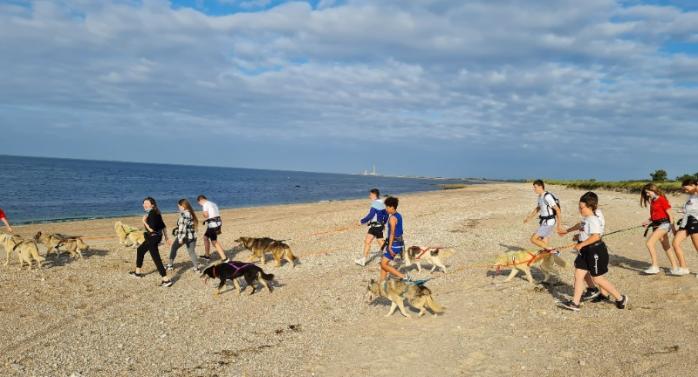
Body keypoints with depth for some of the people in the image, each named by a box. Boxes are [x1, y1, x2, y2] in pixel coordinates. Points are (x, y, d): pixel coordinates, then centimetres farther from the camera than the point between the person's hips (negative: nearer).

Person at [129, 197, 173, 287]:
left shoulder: (152, 214, -20)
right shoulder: (155, 213, 8)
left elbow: (152, 229, -27)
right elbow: (163, 226, 13)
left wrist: (144, 222, -17)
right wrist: (165, 236, 20)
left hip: (153, 238, -11)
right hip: (151, 238, 11)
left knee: (156, 259, -11)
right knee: (140, 250, 28)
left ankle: (166, 280, -14)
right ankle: (137, 272, 43)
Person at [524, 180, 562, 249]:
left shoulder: (547, 197, -20)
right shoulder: (540, 197, 10)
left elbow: (558, 210, -21)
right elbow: (538, 208, 27)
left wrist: (559, 225, -21)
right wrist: (529, 217, 26)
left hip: (548, 223, -9)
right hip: (544, 223, 9)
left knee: (533, 239, -12)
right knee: (543, 245, 10)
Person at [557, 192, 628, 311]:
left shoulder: (594, 220, -21)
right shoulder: (586, 219, 9)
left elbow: (596, 236, -33)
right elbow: (580, 226, 32)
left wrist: (581, 244, -27)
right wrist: (567, 230, 40)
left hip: (596, 251, -10)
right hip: (585, 252, 10)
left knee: (597, 278, 1)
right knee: (578, 275, 6)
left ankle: (620, 298, 18)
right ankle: (575, 302, 8)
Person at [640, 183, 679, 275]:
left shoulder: (662, 200, -11)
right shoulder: (652, 201, 13)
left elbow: (670, 214, -11)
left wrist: (673, 229, -12)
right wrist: (648, 222, 3)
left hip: (664, 224, -9)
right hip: (656, 225, 9)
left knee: (649, 243, -20)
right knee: (666, 248, 13)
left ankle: (655, 267, -17)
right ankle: (674, 268, 22)